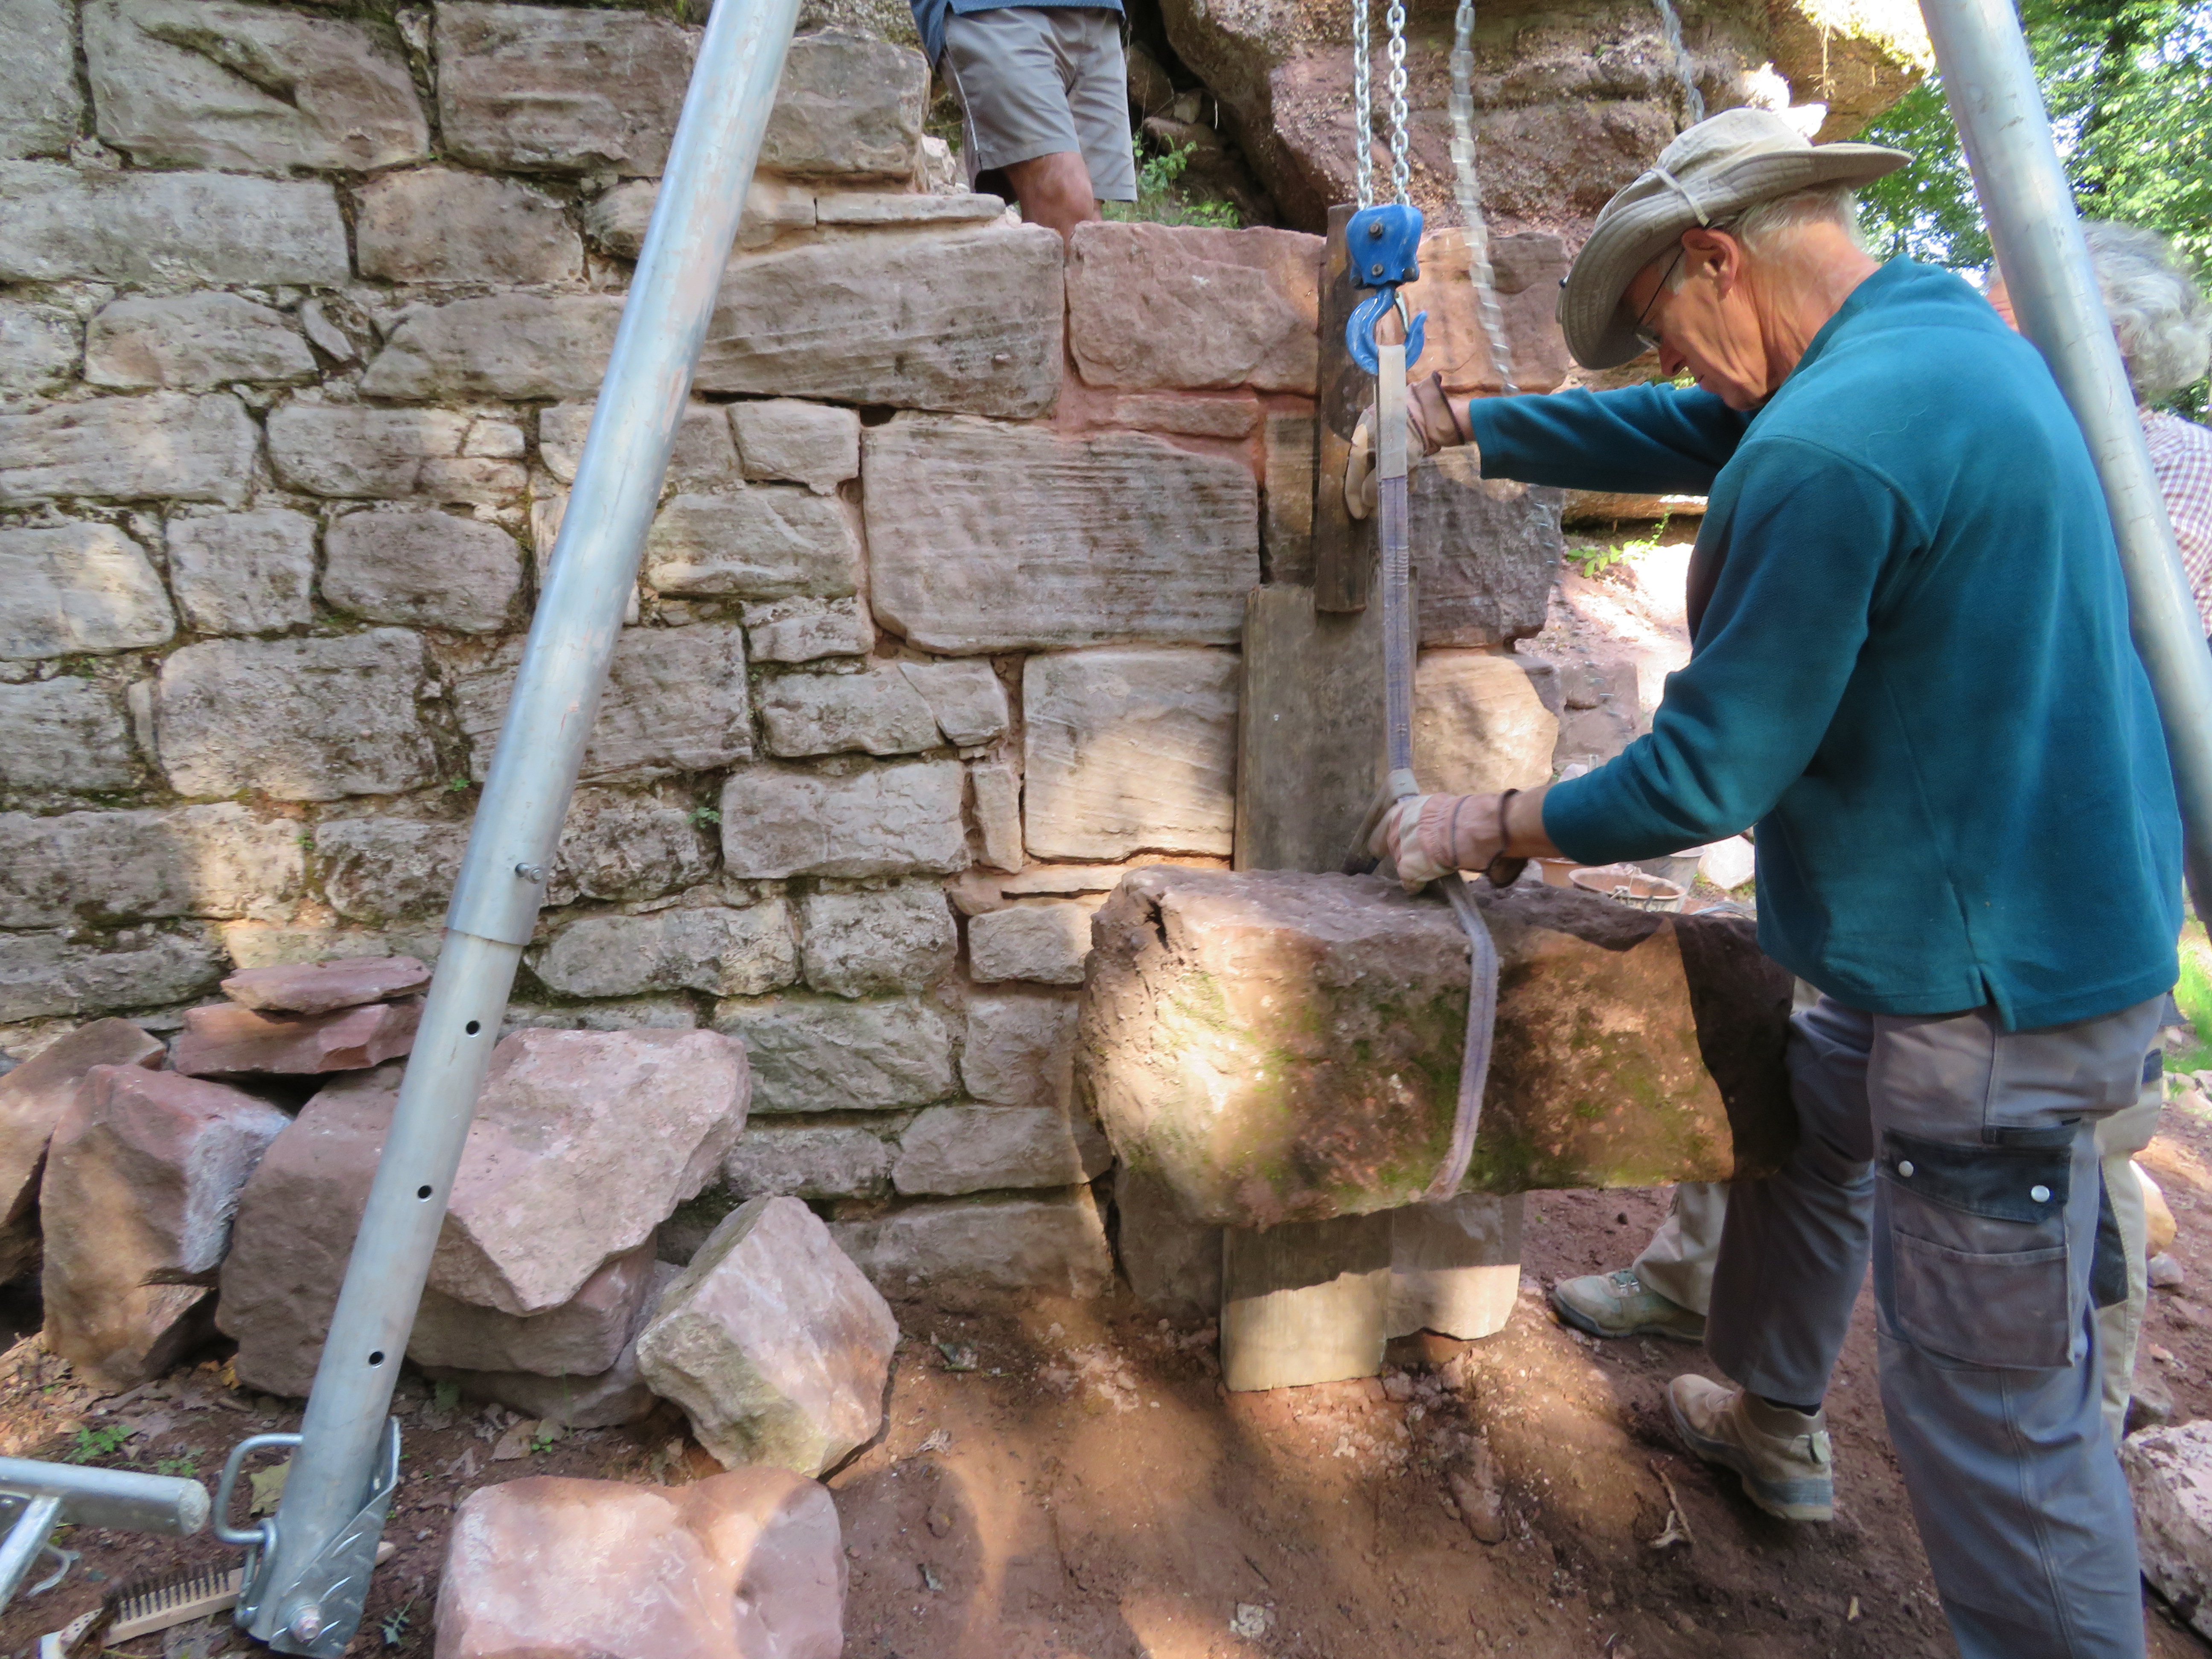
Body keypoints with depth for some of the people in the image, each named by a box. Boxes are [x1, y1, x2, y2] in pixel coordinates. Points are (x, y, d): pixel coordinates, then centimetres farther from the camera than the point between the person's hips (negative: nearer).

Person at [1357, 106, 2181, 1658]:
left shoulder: (1824, 451, -26)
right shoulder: (1955, 335, 7)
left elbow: (1708, 771, -23)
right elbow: (1681, 431, 17)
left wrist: (1489, 824, -8)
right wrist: (1461, 422, 22)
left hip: (1998, 988, -11)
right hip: (2073, 914, 11)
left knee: (1993, 1405, 2)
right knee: (1802, 1116, 28)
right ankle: (1774, 1419, 48)